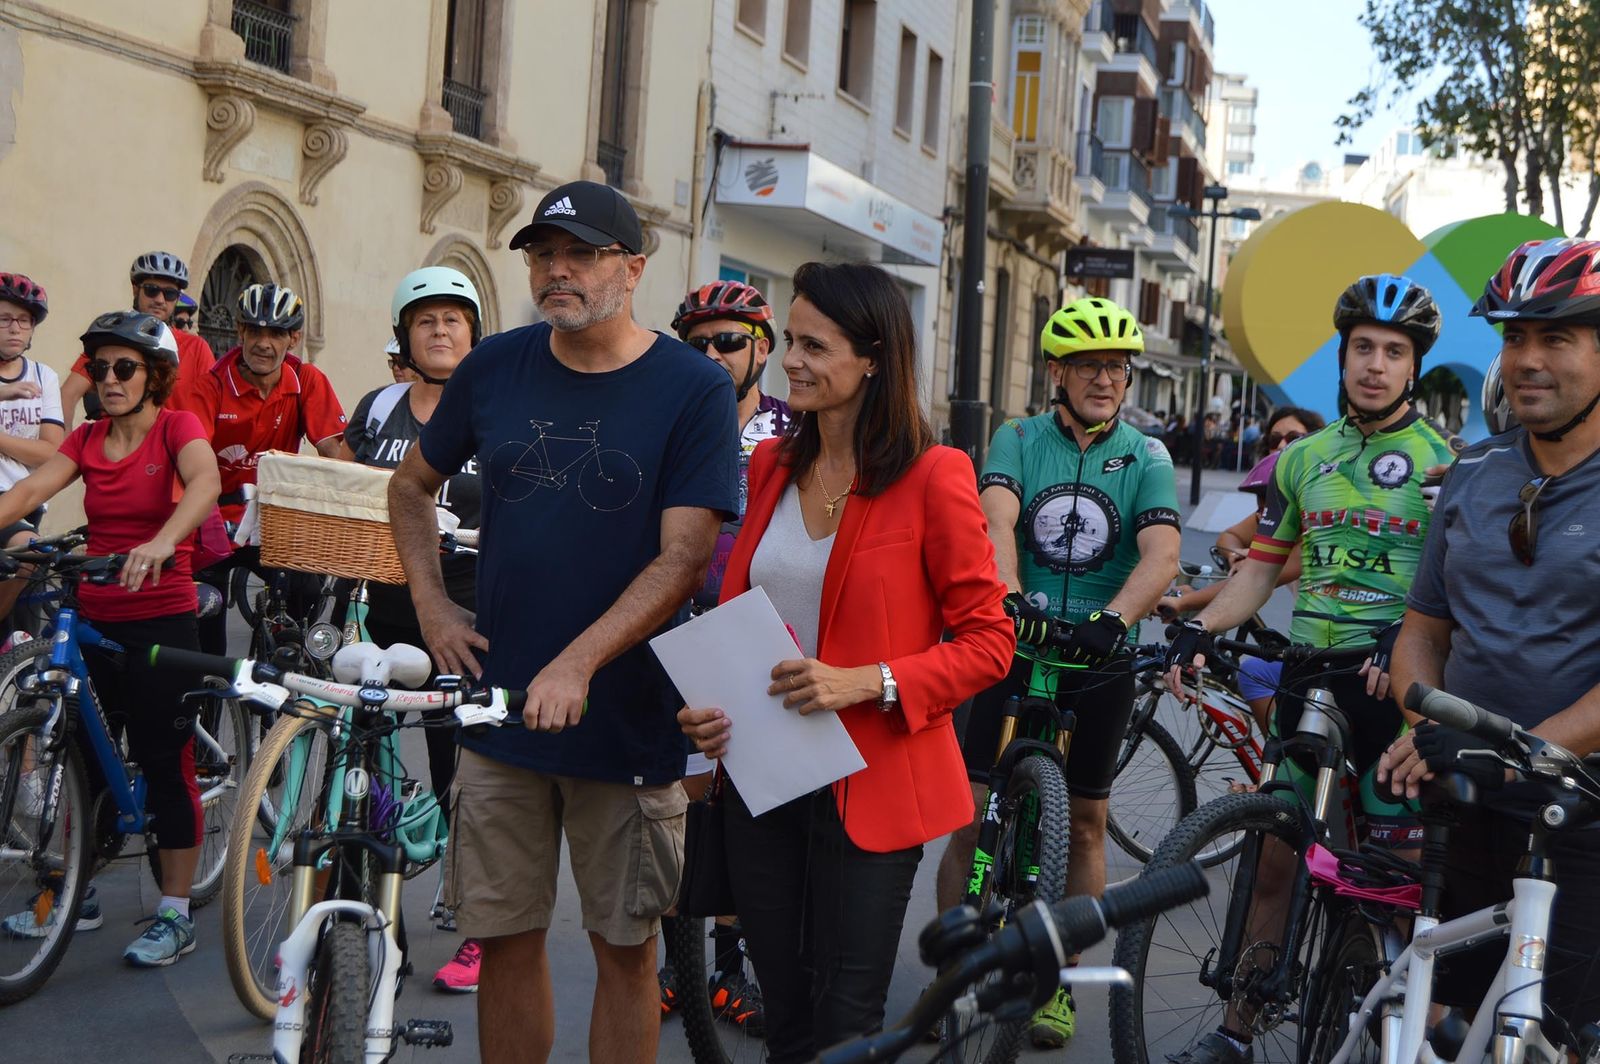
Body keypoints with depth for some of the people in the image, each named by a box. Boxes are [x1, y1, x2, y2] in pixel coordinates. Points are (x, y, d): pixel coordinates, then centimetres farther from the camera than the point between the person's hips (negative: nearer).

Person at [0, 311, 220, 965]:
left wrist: (161, 542, -45)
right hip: (93, 617, 6)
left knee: (165, 762, -2)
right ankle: (77, 893, 29)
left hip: (160, 620, -5)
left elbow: (205, 481, -27)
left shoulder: (176, 427, -6)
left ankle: (175, 915, 8)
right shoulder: (87, 439, 9)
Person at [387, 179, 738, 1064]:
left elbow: (682, 558, -15)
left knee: (623, 949, 9)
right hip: (499, 710, 3)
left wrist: (576, 663, -24)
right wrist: (432, 606, 5)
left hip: (628, 723, -3)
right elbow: (410, 486, 19)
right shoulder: (495, 368, 4)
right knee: (504, 939, 11)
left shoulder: (693, 388, -8)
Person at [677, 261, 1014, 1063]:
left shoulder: (931, 478, -12)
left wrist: (866, 682, -24)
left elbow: (988, 643, -11)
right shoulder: (771, 465, 7)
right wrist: (705, 708, -3)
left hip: (868, 783, -5)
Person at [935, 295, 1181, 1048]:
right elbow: (997, 518, -17)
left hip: (1098, 659, 1)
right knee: (971, 815, -3)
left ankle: (1057, 979, 23)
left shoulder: (1146, 457, 1)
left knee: (1085, 822, 9)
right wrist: (1005, 590, -37)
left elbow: (1161, 550, -15)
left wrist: (1114, 618, -34)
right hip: (1014, 646, -1)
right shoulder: (1019, 440, 2)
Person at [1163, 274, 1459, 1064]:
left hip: (1393, 683, -4)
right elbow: (1262, 565, 13)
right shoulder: (1305, 456, 12)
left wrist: (1406, 640, -26)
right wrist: (1199, 628, -2)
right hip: (1305, 674, 4)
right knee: (1270, 857, 8)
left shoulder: (1443, 459, -2)